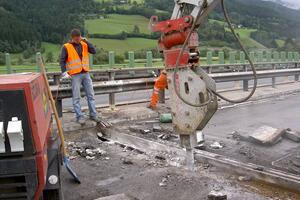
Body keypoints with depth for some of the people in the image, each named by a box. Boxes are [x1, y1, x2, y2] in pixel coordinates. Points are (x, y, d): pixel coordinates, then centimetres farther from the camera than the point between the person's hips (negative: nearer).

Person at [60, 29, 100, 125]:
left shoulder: (84, 44, 8)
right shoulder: (66, 47, -4)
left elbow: (94, 51, -3)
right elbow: (62, 61, -4)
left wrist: (86, 41, -8)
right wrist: (64, 72, -14)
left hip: (86, 74, 4)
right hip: (75, 75, -4)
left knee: (91, 95, 6)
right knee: (76, 97, -3)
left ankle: (93, 114, 14)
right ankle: (80, 116, 4)